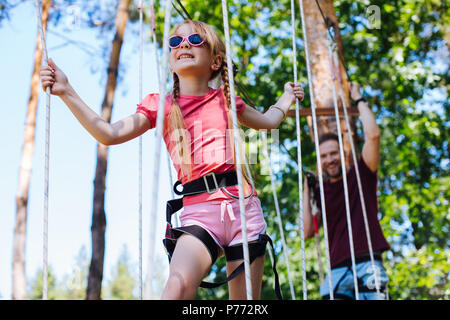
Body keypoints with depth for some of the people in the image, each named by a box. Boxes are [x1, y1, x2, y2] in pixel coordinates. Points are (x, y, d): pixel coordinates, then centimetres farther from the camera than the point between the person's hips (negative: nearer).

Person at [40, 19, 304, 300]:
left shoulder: (226, 99, 16)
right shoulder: (162, 106, 10)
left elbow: (266, 121, 36)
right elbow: (109, 134, -1)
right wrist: (66, 92, -5)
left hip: (244, 205, 3)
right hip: (199, 211, -2)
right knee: (179, 286, -29)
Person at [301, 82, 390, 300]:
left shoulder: (360, 175, 10)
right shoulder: (320, 192, 17)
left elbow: (373, 135, -4)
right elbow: (308, 232, 9)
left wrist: (359, 99, 6)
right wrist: (307, 192, 8)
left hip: (367, 265, -2)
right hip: (338, 270, 3)